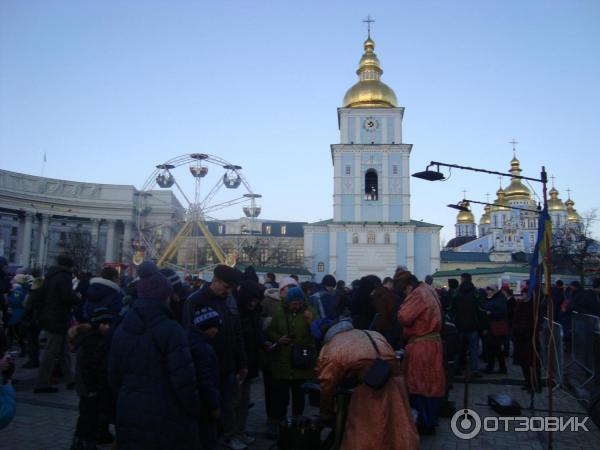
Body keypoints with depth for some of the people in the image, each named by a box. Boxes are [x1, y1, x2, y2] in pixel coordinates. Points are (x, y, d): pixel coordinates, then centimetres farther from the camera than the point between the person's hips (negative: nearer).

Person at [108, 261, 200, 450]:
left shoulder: (121, 329, 3)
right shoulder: (171, 329, -17)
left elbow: (113, 375, 9)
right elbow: (183, 378, -21)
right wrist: (194, 410, -7)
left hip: (128, 414, 6)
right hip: (165, 418, -5)